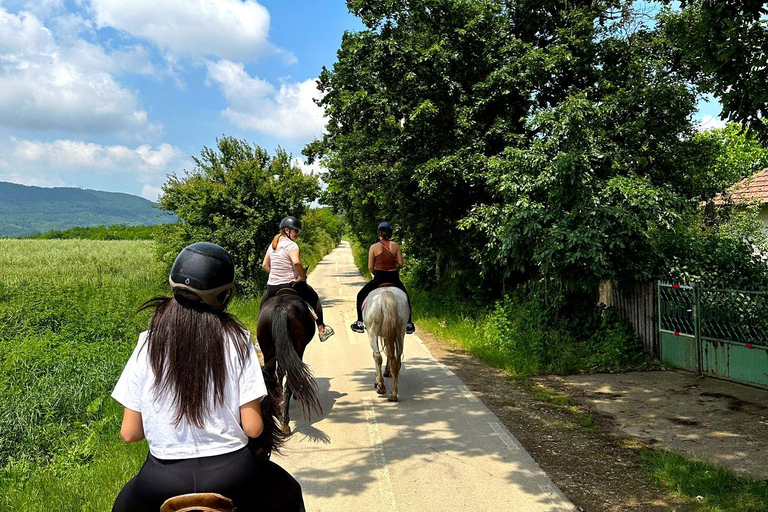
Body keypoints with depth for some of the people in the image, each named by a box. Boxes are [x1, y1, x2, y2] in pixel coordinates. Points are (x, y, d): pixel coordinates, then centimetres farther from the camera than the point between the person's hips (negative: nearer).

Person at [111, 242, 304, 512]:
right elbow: (252, 427, -10)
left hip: (165, 479, 1)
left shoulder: (148, 343, -6)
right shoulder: (237, 340, -10)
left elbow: (129, 433, -3)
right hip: (230, 473, -1)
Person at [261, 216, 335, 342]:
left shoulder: (272, 245, 10)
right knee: (314, 298, 16)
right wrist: (302, 276, -18)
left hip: (272, 286, 6)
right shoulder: (291, 244, -13)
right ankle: (321, 330, 17)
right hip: (290, 285, -6)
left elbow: (265, 265, 14)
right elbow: (296, 262, -31)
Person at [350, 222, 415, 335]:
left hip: (379, 278, -2)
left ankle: (360, 323, 15)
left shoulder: (374, 247, -4)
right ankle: (409, 324, 27)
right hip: (394, 277, 2)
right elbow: (400, 263, 1)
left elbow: (370, 267, -3)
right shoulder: (395, 246, 0)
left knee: (361, 296, 19)